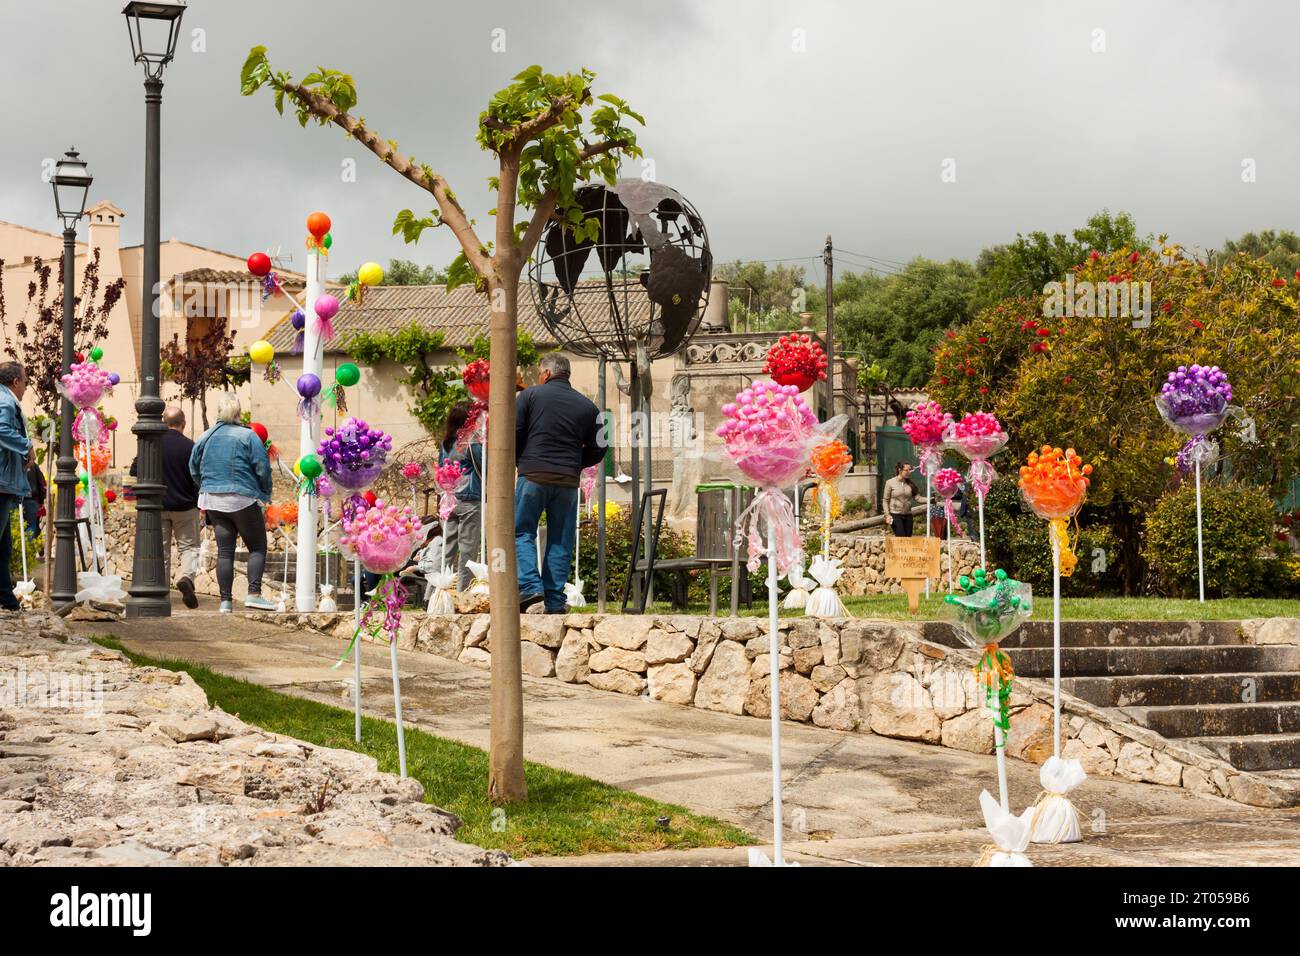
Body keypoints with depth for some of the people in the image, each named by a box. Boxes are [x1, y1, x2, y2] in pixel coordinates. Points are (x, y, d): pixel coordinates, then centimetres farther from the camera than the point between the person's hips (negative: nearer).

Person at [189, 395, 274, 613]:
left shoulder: (204, 438, 5)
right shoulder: (248, 436, -7)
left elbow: (194, 471, 12)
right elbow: (263, 469, -8)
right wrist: (266, 493, 7)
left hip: (212, 499, 4)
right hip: (243, 499, -4)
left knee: (224, 550, 7)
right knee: (257, 547, 6)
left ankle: (225, 600, 4)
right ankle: (254, 594, -8)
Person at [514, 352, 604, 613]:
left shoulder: (529, 396, 4)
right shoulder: (587, 406, 13)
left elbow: (512, 435, -2)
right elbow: (597, 451, 14)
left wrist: (520, 463, 14)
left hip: (533, 475, -3)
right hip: (568, 482, 3)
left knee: (522, 532, 6)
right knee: (560, 541, 7)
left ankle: (530, 586, -12)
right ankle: (555, 602, 5)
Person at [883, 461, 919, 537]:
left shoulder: (910, 484, 5)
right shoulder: (890, 483, -3)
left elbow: (916, 497, -1)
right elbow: (886, 500, -1)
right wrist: (887, 515, -10)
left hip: (908, 515, 4)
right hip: (895, 515, -4)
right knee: (901, 539, -11)